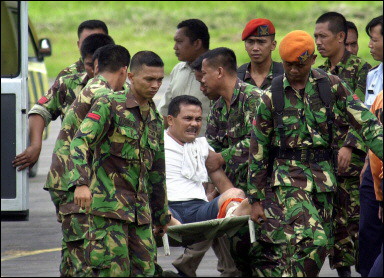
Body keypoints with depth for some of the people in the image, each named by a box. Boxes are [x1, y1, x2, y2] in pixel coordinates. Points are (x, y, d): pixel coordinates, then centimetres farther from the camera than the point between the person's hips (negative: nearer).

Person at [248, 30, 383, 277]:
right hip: (289, 174, -3)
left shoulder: (331, 86, 2)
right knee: (311, 238, -23)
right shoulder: (272, 97, 0)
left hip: (324, 174, 3)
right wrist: (255, 199, 6)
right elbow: (258, 149, 6)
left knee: (322, 244, 6)